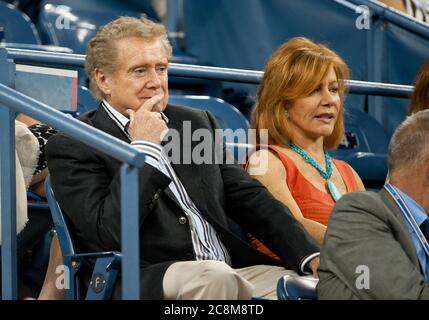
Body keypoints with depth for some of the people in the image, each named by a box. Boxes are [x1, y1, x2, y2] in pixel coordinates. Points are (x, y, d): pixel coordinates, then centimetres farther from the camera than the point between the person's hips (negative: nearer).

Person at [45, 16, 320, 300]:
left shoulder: (199, 123, 19)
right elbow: (110, 234, -13)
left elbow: (249, 199, 14)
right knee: (213, 277, -35)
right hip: (147, 282, -4)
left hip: (235, 270, 5)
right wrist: (143, 148, -9)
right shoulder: (73, 147, 0)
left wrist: (312, 257, -1)